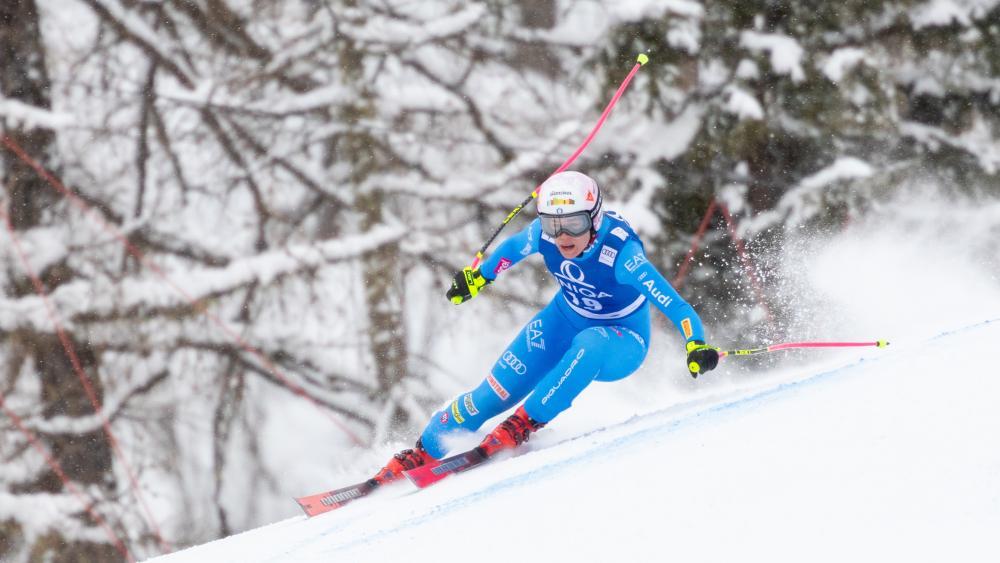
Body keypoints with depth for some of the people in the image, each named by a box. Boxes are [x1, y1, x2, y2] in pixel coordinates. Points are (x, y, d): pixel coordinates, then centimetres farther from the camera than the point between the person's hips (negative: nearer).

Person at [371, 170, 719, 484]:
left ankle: (525, 424, -26)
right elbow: (513, 248, 5)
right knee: (495, 392, -8)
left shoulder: (620, 252, -35)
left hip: (621, 341, -4)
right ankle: (423, 452, 10)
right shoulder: (543, 234, -21)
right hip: (565, 320, 4)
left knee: (590, 344, -40)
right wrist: (479, 276, 17)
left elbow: (674, 304, -39)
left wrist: (696, 346, -55)